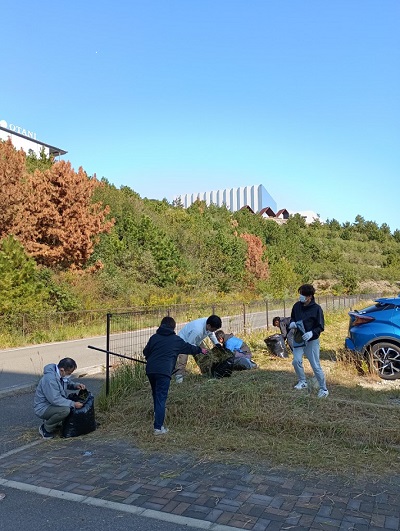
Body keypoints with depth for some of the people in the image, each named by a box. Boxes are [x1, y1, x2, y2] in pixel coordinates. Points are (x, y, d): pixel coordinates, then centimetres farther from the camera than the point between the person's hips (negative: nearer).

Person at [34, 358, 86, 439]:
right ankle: (46, 428, -6)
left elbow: (68, 383, 18)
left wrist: (76, 385, -4)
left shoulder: (61, 374, -2)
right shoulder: (50, 379, -30)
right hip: (42, 408, -10)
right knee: (65, 410, -32)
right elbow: (55, 399, -32)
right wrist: (73, 404, -28)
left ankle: (50, 420, 14)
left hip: (53, 403, 10)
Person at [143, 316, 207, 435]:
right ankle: (158, 427, -7)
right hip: (164, 371, -4)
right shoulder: (176, 340, 10)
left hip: (150, 370, 4)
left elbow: (145, 352, 18)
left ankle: (158, 420, 29)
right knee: (161, 398, -4)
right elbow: (189, 347, 23)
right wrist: (200, 350, 42)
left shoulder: (154, 337, 15)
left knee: (156, 396, 19)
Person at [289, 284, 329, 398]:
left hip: (312, 341, -4)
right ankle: (302, 382, 16)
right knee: (296, 361, -10)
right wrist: (292, 323, -5)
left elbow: (320, 327, -8)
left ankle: (323, 389, 17)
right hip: (298, 339, 4)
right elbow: (292, 317, 18)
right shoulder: (297, 306, 1)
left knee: (316, 366, 0)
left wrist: (312, 333, -26)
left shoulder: (316, 308, -12)